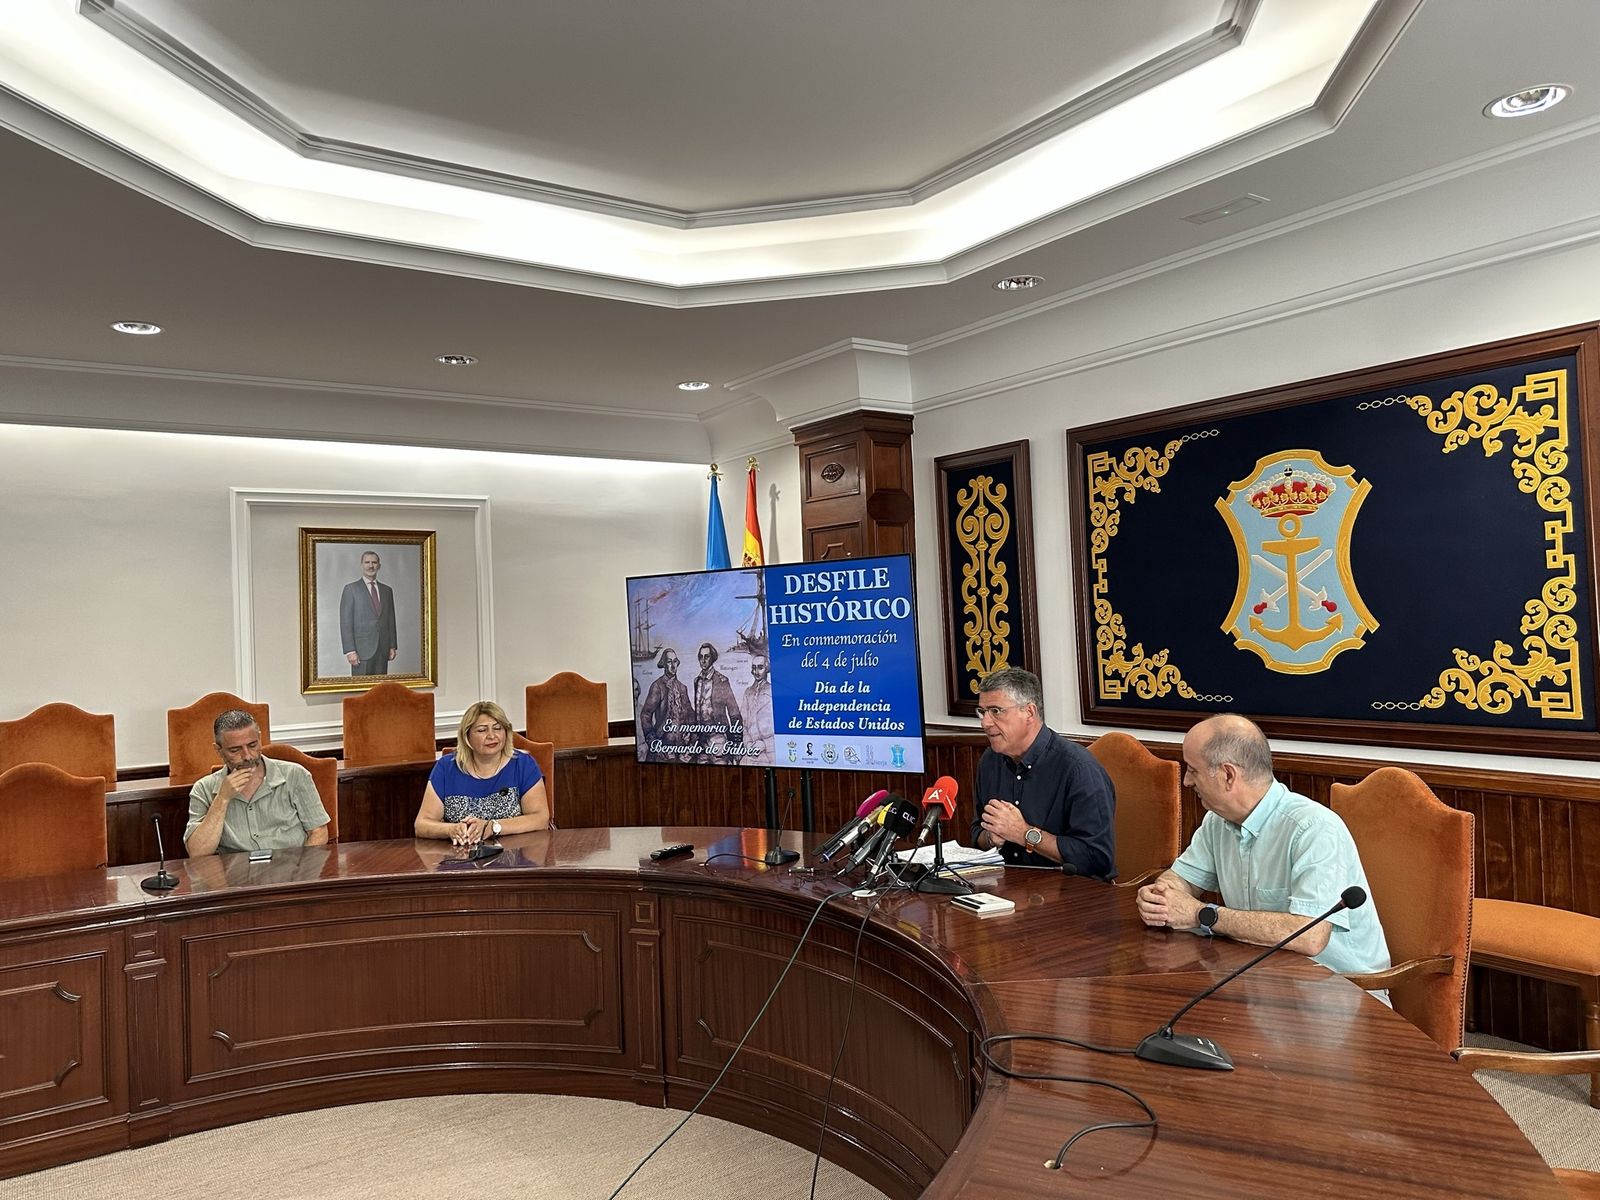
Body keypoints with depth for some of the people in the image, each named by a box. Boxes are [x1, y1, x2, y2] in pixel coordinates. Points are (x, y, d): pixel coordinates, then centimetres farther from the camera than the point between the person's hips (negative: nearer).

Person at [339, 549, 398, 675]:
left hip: (383, 650, 4)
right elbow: (345, 622, -4)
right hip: (362, 649, -4)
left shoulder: (387, 590, 15)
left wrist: (393, 646, 8)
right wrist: (350, 650, -12)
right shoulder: (351, 589, 1)